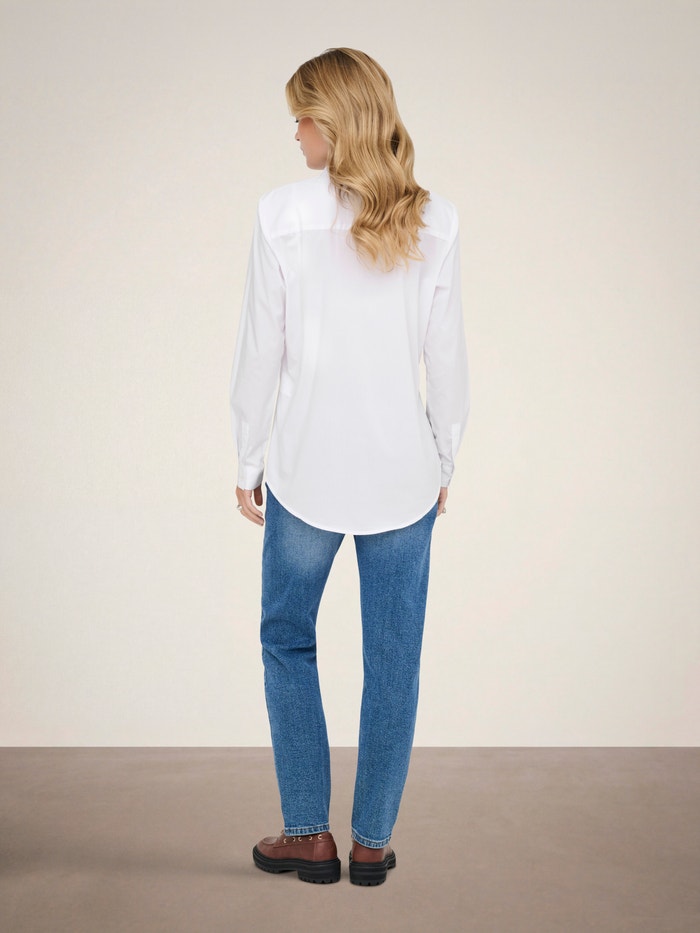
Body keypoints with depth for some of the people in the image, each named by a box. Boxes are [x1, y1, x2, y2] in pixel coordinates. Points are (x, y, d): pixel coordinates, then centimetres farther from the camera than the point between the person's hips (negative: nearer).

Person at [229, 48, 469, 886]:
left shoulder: (282, 215, -9)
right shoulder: (434, 222, -3)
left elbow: (260, 353, -6)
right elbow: (447, 357, 1)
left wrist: (249, 463, 5)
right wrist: (443, 463, 12)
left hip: (308, 471, -2)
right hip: (403, 472, 2)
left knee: (287, 641, 17)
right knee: (393, 658, 12)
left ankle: (308, 833, 23)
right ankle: (372, 841, 22)